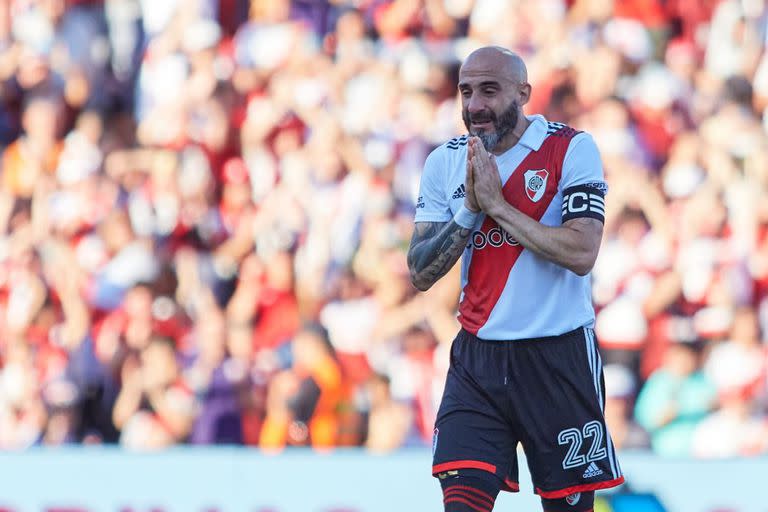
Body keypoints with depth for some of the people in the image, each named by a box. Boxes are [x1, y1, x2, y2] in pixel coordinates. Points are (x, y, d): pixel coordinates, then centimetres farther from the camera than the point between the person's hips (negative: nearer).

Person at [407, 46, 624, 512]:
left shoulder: (572, 149, -7)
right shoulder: (445, 163, 6)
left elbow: (580, 254, -19)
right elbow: (421, 274, 2)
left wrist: (496, 203, -17)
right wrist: (469, 210, -12)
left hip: (559, 356, -3)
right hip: (478, 358, 3)